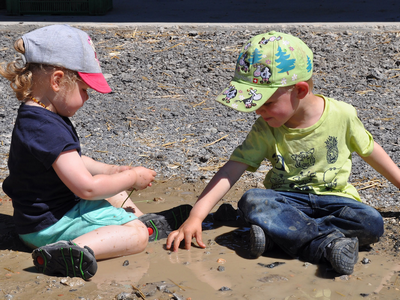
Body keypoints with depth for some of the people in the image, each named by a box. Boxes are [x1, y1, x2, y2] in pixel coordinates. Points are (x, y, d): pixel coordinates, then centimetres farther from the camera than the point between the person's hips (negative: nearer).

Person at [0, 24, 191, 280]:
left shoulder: (38, 117, 6)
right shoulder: (48, 129, -29)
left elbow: (73, 163, 17)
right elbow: (87, 187, -29)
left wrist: (115, 171, 8)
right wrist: (132, 178, -14)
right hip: (50, 225, -11)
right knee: (137, 235, -19)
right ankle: (76, 251, -35)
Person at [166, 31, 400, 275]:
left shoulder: (342, 115, -10)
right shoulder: (265, 130, -8)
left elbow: (369, 150, 9)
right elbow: (233, 169, -15)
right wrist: (196, 216, -25)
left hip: (333, 198, 0)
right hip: (287, 199, 0)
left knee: (372, 224, -30)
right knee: (252, 201, -31)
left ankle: (279, 233, -28)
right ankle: (329, 243, -35)